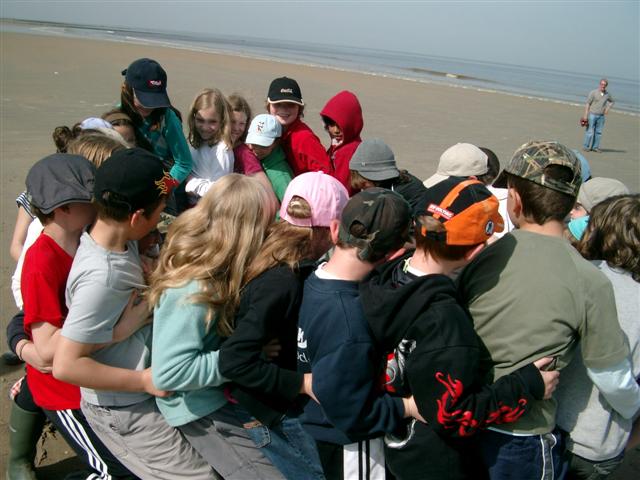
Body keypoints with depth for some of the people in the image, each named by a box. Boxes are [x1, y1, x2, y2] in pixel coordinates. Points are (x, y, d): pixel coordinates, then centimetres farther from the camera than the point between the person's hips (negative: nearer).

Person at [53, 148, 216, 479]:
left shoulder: (122, 241, -6)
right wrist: (144, 381, -20)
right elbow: (66, 365, -27)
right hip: (122, 409, -8)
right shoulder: (100, 277, -30)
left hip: (142, 386, 8)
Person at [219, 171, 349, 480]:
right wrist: (303, 383, -28)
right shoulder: (281, 283, -31)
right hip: (271, 413, -8)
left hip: (284, 403, 9)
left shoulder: (287, 266, -6)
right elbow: (235, 360, -33)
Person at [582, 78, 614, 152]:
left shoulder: (607, 94, 4)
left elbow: (612, 101, 24)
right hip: (592, 114, -4)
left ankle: (595, 147, 12)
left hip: (601, 116, 4)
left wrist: (608, 108, 6)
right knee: (590, 131, -4)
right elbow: (587, 104, -10)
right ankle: (586, 147, 4)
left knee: (598, 132, 5)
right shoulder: (593, 92, -9)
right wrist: (585, 115, -15)